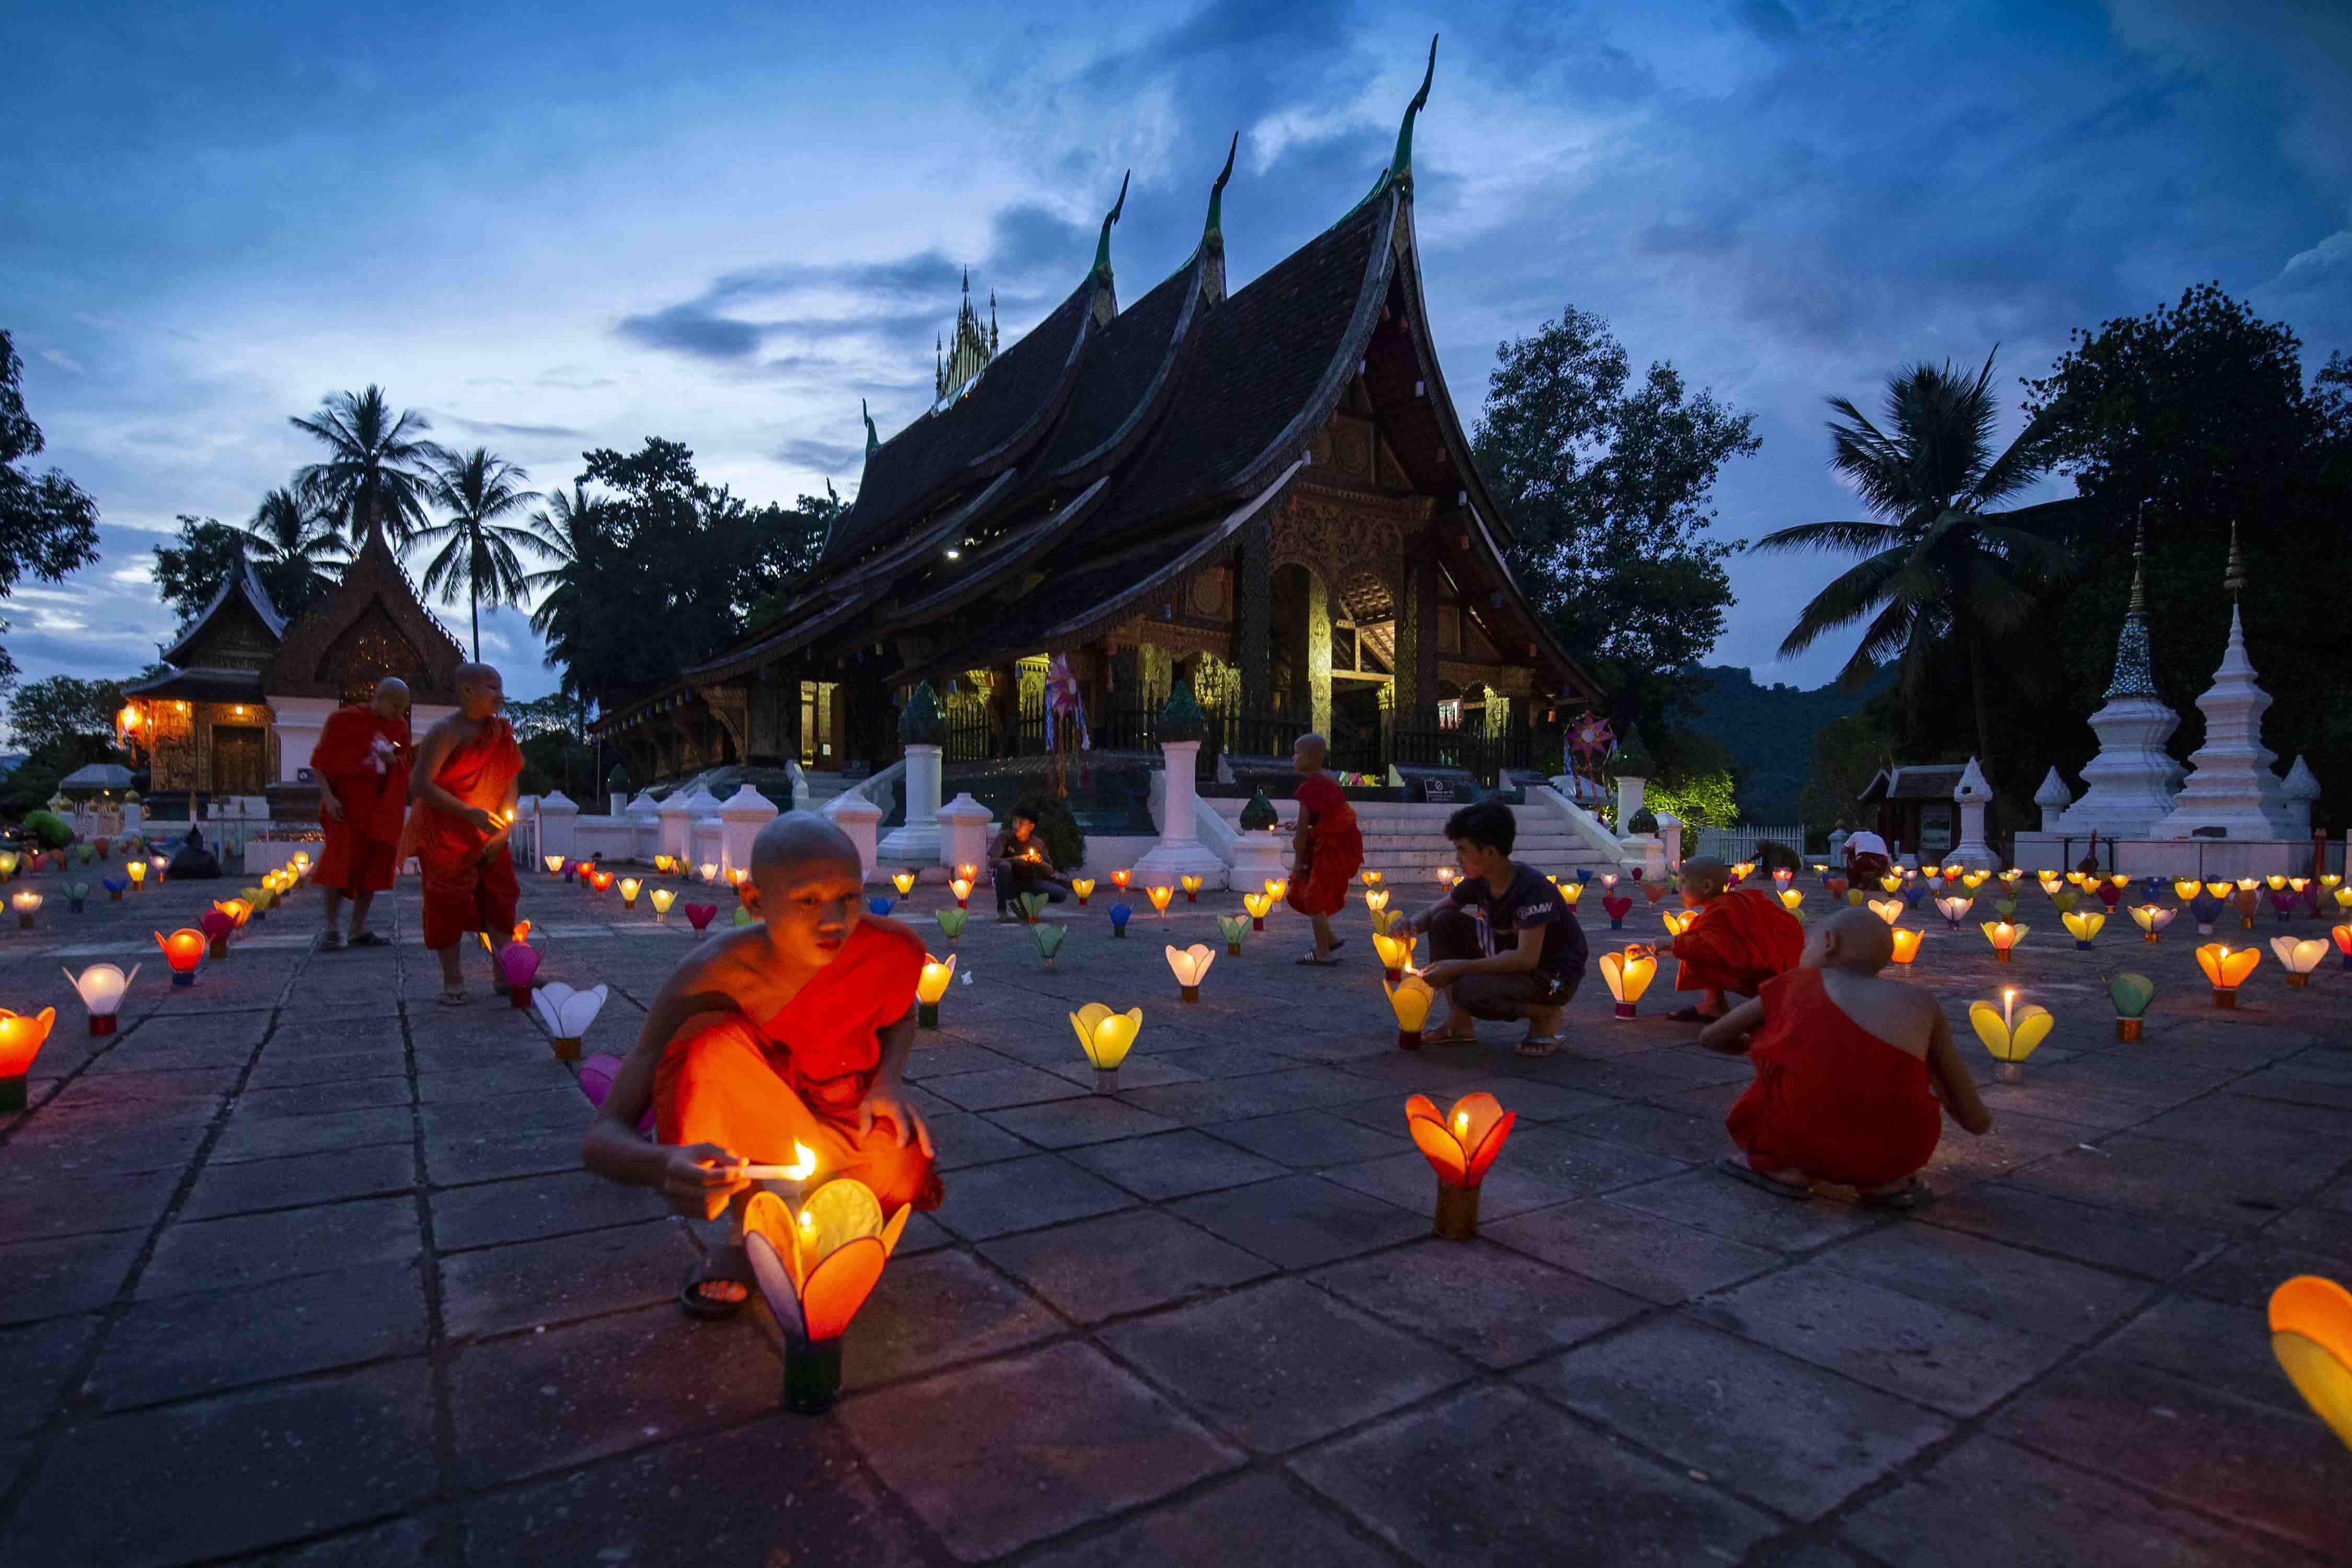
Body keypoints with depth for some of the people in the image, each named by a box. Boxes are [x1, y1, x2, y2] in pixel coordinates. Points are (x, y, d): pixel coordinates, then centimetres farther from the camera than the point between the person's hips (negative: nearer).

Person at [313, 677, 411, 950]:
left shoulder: (399, 726, 9)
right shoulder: (344, 720, -5)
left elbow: (404, 766, 16)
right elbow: (320, 761, -3)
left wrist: (392, 761, -7)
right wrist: (327, 795, -15)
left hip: (379, 806, 5)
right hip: (346, 802, -5)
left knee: (373, 865, 3)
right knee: (340, 860, -14)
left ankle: (359, 929, 11)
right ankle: (333, 930, -8)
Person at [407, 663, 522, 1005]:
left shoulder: (501, 732, 4)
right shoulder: (445, 733, -14)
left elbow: (509, 783, 5)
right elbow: (420, 785, -20)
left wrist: (503, 831, -6)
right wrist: (470, 813, -27)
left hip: (486, 836, 5)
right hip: (443, 836, -5)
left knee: (500, 899, 3)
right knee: (448, 905, -1)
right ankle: (453, 980, 9)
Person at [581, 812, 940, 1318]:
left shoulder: (890, 949, -22)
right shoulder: (711, 977, -29)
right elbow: (601, 1139, -31)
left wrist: (889, 1079, -17)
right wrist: (664, 1166, -55)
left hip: (841, 1121, 3)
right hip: (739, 1138, -2)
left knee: (903, 1172, -31)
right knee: (710, 1040, -33)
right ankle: (746, 1230, -11)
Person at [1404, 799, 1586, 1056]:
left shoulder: (1532, 888, -27)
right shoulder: (1479, 881, -4)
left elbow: (1526, 958, -33)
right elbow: (1434, 911, 10)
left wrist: (1458, 967, -32)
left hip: (1552, 976, -8)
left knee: (1470, 992, -31)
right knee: (1445, 922, -3)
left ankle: (1545, 1015, -3)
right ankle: (1459, 1025, 1)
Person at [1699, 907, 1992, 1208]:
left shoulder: (1795, 984, 18)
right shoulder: (1922, 1002, 19)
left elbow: (1711, 1037, 30)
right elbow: (1978, 1121, 23)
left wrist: (1752, 1044, 53)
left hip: (1809, 1139, -1)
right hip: (1894, 1153, 1)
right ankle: (1884, 1178, 13)